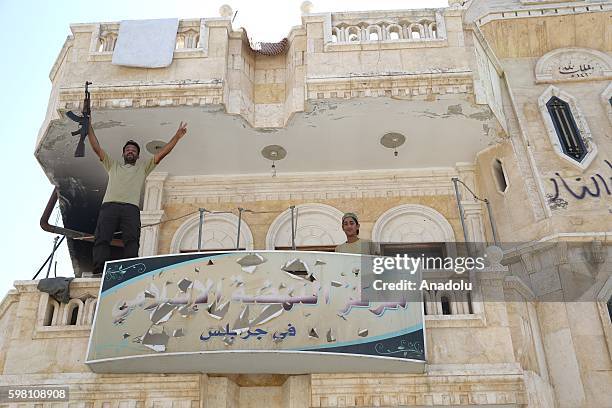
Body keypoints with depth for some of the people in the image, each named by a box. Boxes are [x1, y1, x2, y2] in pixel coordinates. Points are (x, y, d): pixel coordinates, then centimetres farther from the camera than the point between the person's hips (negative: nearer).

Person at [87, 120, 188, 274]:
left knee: (132, 240, -23)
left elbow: (162, 153, 26)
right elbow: (97, 148, 32)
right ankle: (99, 272, -33)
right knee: (102, 238, -20)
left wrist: (177, 136, 20)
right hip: (109, 206, 1)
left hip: (131, 208, -1)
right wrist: (89, 127, 27)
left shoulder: (143, 168, 33)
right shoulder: (113, 166, 36)